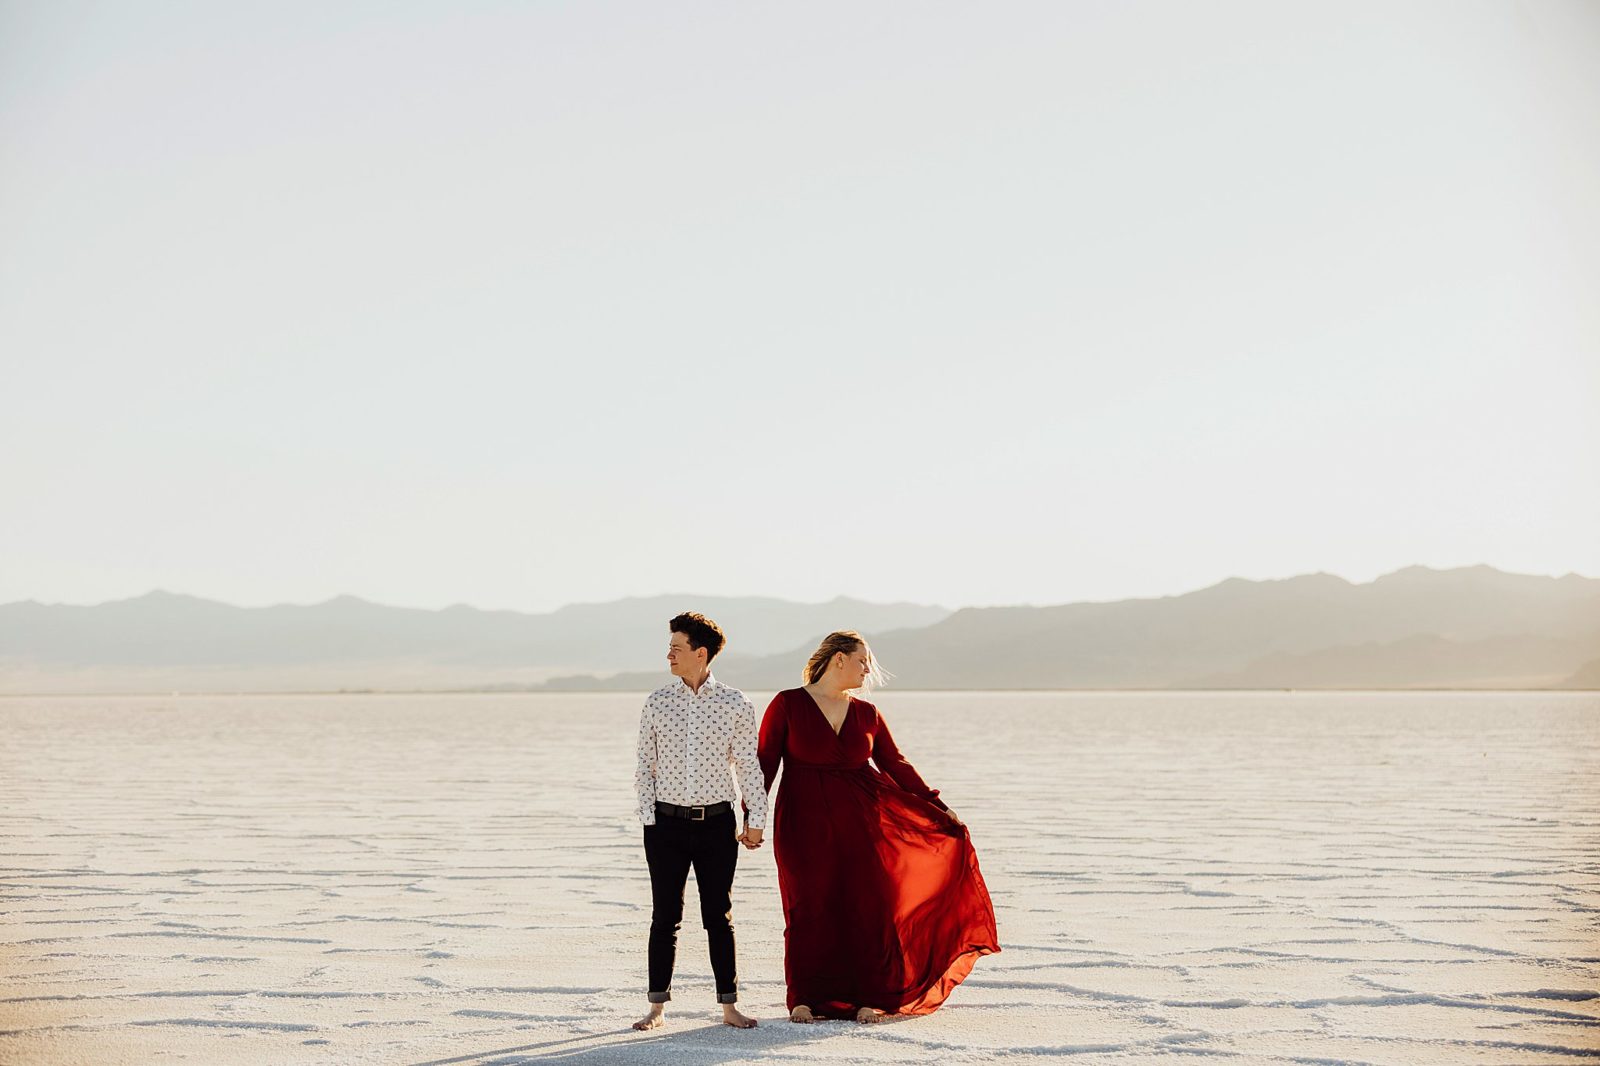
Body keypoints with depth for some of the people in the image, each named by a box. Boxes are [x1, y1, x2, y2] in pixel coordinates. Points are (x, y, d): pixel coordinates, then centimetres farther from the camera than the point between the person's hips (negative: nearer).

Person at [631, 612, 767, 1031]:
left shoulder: (735, 705, 1)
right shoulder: (657, 703, 5)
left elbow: (748, 764, 4)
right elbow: (645, 764, 7)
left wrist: (756, 820, 1)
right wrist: (647, 817, -1)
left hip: (717, 823, -1)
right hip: (667, 823, 1)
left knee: (719, 917, 5)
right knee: (665, 916, 4)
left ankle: (729, 1006, 12)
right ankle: (657, 1007, 12)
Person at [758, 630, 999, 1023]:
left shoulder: (866, 714, 9)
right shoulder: (788, 705, -2)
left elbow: (895, 764, 10)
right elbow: (766, 763, -3)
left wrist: (938, 806, 5)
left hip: (859, 821, 3)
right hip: (806, 824, -3)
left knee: (867, 905, 2)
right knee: (809, 909, -1)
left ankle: (869, 998, 13)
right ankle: (806, 999, 12)